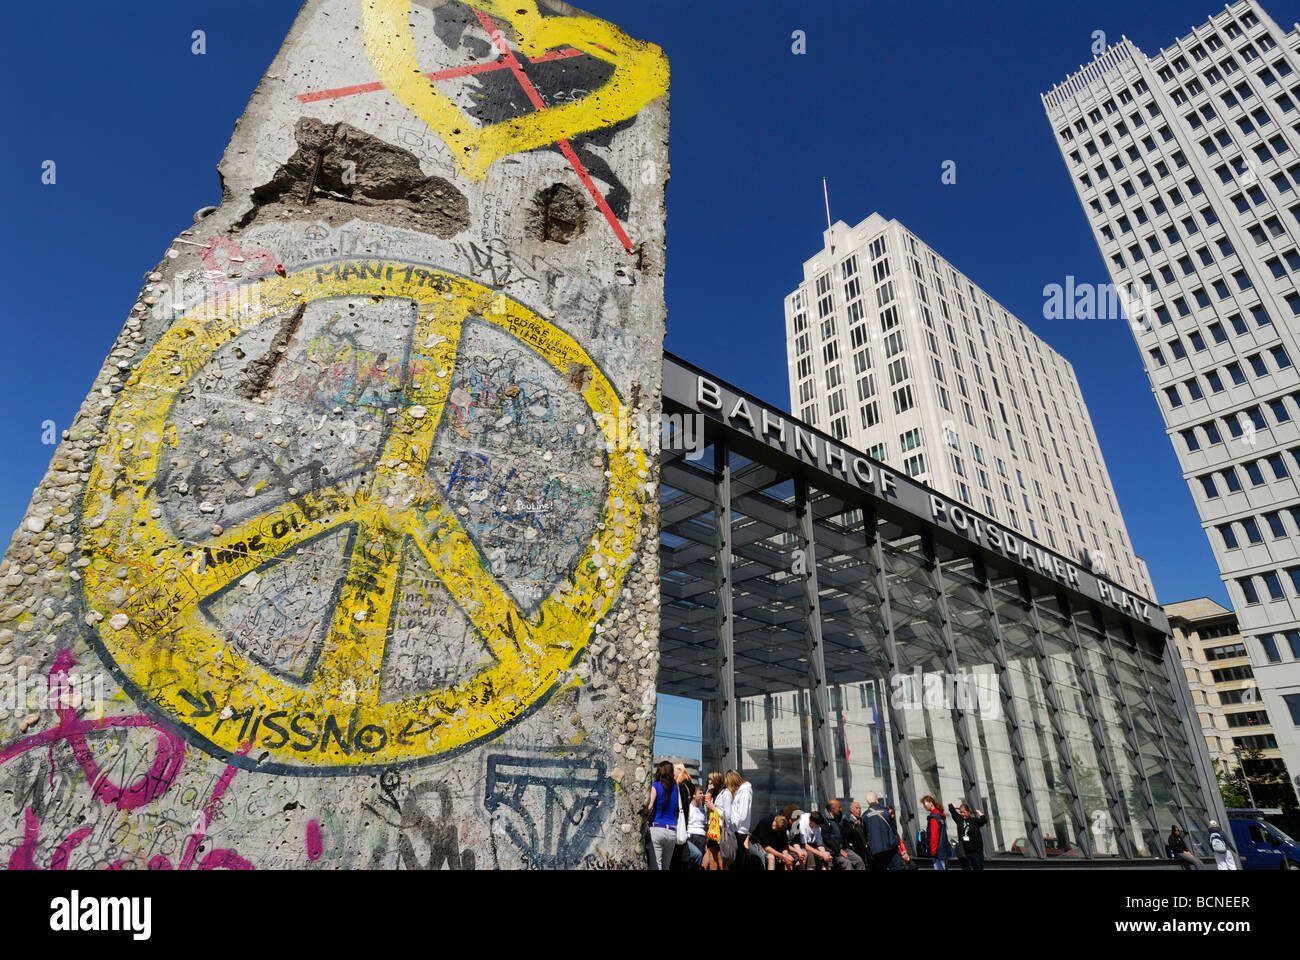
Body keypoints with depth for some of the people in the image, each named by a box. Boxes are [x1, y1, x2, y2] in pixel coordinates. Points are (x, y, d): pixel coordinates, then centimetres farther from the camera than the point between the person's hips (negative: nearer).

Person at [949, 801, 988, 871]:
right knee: (966, 868, 6)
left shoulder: (974, 820, -3)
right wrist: (959, 808, 13)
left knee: (978, 868, 8)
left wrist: (978, 812, -6)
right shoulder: (959, 819, 5)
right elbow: (950, 807, 9)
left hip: (976, 851, -2)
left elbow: (984, 820, -21)